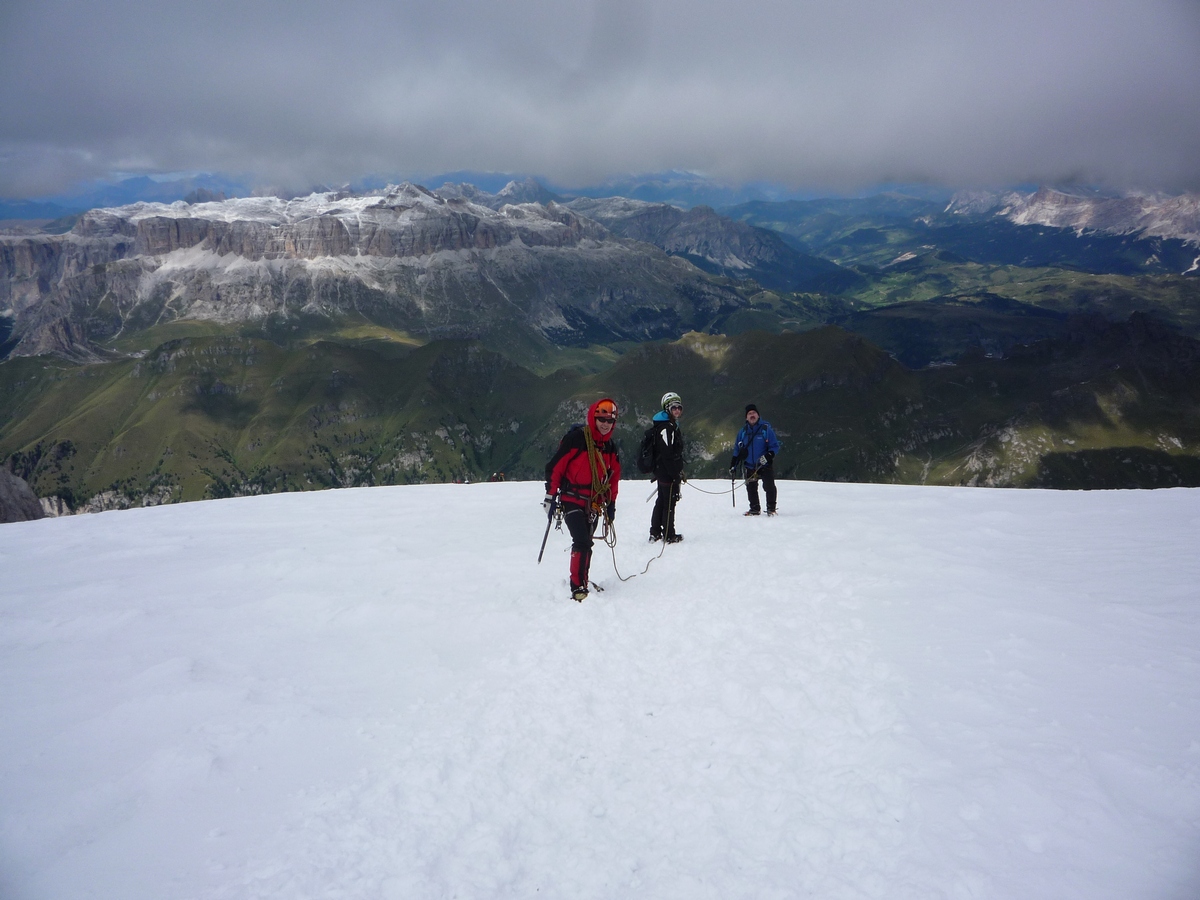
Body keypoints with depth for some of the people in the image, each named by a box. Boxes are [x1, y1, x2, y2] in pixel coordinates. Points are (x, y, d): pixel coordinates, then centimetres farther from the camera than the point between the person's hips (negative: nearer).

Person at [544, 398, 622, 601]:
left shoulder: (610, 448, 10)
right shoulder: (576, 439, -12)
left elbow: (613, 477, 22)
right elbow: (555, 466, -10)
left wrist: (611, 503, 21)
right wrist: (551, 495, -12)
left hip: (594, 504, 6)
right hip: (572, 500, -6)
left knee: (585, 544, 11)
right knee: (582, 542, -18)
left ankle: (581, 581, 23)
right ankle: (578, 588, -14)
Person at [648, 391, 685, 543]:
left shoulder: (672, 424, 15)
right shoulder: (666, 426, -19)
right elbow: (667, 454, -24)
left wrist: (678, 471, 21)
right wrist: (676, 474, -22)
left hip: (663, 472, 11)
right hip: (667, 472, -11)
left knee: (662, 501, 16)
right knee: (669, 502, -2)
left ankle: (655, 533, 24)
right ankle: (669, 535, 7)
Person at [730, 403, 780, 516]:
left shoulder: (766, 429, -6)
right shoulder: (743, 431, 7)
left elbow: (775, 446, -5)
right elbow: (737, 449, 13)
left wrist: (768, 456, -22)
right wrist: (733, 465, 9)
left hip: (766, 465, -4)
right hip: (750, 466, 4)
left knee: (769, 487, -7)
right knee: (751, 489, 6)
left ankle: (771, 508, 6)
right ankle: (755, 509, 19)